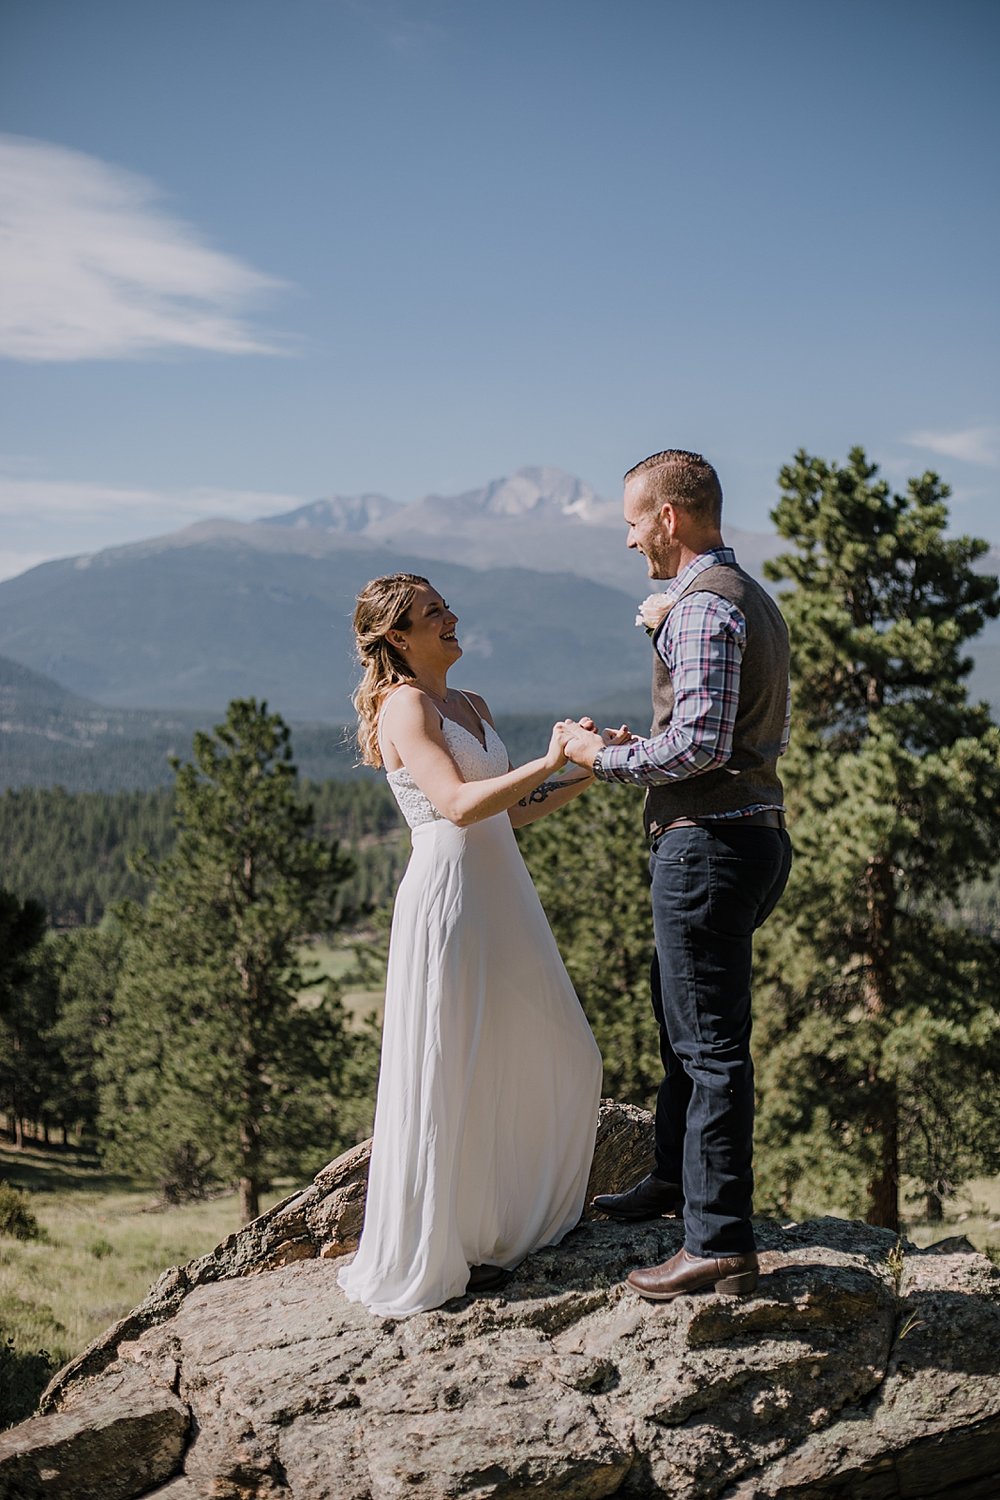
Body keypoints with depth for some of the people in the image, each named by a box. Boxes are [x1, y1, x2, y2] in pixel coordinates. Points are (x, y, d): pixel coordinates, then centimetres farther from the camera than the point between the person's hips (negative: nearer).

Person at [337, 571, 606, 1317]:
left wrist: (583, 777, 8)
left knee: (557, 1059, 15)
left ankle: (518, 1219, 32)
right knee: (450, 1077, -1)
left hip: (502, 894, 9)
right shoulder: (404, 707, -10)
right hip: (447, 897, -9)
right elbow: (458, 805, -23)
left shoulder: (472, 706, 16)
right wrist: (548, 762, -20)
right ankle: (433, 1251, 14)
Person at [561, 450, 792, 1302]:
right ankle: (676, 1182, 40)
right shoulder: (751, 597, 17)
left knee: (712, 1042, -6)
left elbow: (700, 743, -24)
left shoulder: (702, 605, -16)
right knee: (681, 1017, 24)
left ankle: (721, 1245, 1)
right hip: (750, 832, 11)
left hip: (707, 842, -11)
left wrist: (606, 759, -11)